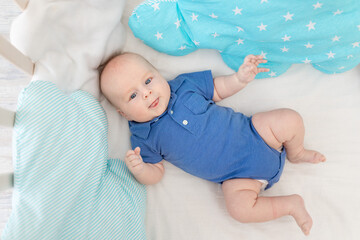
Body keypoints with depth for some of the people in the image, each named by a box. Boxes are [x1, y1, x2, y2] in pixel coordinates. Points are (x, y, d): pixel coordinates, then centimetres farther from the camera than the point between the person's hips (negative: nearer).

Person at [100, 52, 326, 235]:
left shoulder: (184, 84, -1)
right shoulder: (144, 138, -5)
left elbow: (218, 89, 11)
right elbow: (156, 174, -1)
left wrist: (241, 78, -7)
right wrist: (139, 169, -24)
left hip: (252, 133, 2)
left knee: (290, 119, -16)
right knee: (239, 206, -26)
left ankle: (296, 153, 17)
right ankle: (291, 204, 1)